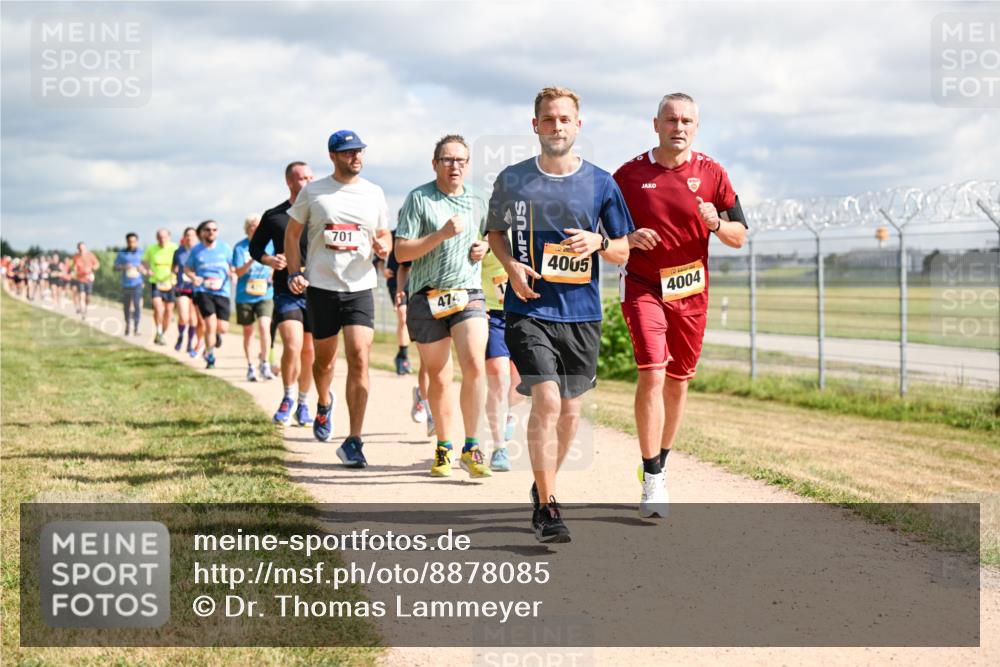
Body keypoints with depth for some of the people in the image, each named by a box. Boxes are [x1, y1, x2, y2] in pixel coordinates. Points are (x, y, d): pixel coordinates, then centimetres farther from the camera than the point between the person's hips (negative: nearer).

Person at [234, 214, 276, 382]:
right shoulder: (240, 247, -3)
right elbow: (238, 272, -10)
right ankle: (250, 366, 22)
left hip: (265, 294, 0)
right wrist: (252, 261, -27)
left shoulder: (269, 244, 3)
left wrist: (273, 276, -5)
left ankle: (264, 364, -10)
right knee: (248, 332, 9)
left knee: (264, 326, -18)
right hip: (245, 295, 0)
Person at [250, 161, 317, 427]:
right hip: (286, 292, -2)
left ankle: (303, 404, 23)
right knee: (292, 346, -17)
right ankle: (288, 398, 3)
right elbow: (255, 247, 14)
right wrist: (269, 260, -6)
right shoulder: (274, 216, 4)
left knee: (309, 351, 7)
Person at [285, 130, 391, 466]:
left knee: (359, 357, -14)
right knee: (324, 358, 12)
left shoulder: (374, 193, 9)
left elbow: (384, 234, 20)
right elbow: (292, 233, 9)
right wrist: (294, 273, -2)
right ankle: (324, 405, 46)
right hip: (321, 287, 0)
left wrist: (383, 246, -4)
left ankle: (354, 441, -12)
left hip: (360, 287, 0)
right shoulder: (313, 192, 4)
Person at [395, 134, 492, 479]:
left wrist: (485, 247, 6)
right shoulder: (418, 199, -2)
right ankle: (444, 448, 21)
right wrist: (442, 234, -18)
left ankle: (471, 448, -12)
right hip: (427, 297, -2)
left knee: (475, 365, -16)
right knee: (438, 376, 6)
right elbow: (401, 252, -8)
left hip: (469, 294, 2)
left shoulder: (477, 201, 11)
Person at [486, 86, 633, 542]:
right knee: (546, 399, -17)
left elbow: (625, 251, 8)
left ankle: (545, 486, 32)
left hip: (581, 313, 2)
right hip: (530, 309, -2)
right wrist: (511, 266, -3)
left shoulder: (600, 183, 3)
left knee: (570, 410, 9)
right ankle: (546, 507, -11)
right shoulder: (512, 179, 2)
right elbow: (495, 232, 17)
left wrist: (598, 242, -14)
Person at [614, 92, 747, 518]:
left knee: (678, 383, 11)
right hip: (644, 287, -3)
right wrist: (628, 239, -14)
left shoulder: (710, 173, 2)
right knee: (652, 375, -17)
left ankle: (659, 464, 30)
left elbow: (739, 238, 5)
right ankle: (652, 480, -12)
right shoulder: (630, 174, -1)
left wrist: (716, 223, -16)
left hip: (691, 291, 3)